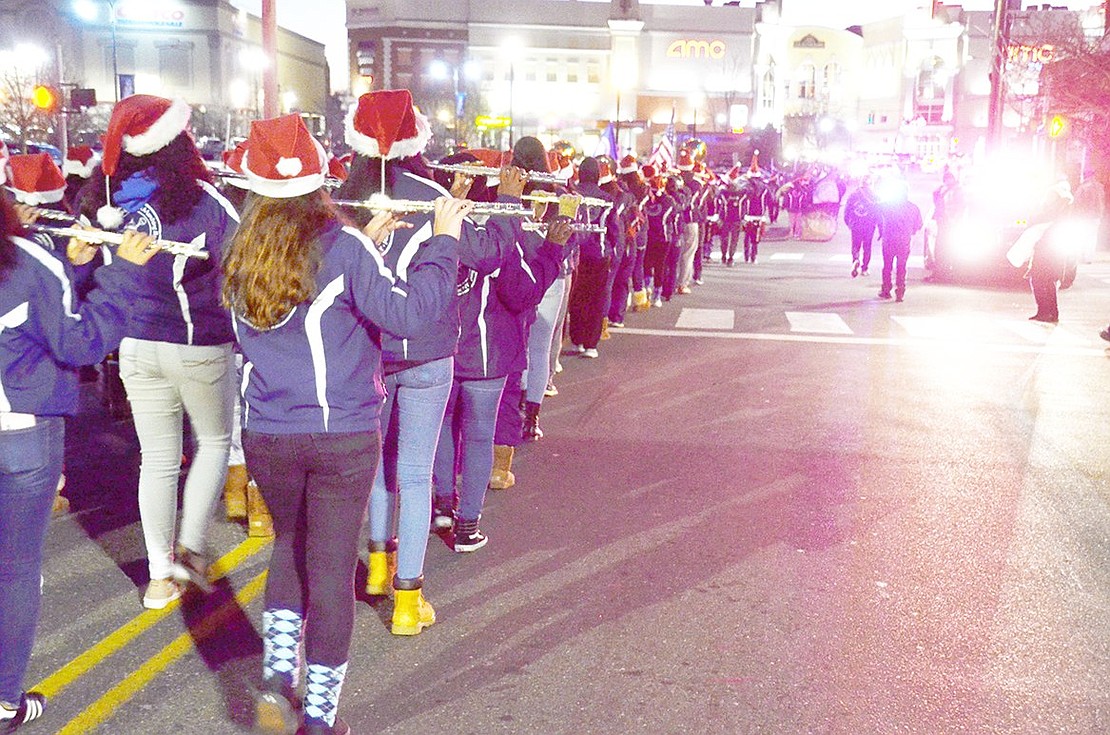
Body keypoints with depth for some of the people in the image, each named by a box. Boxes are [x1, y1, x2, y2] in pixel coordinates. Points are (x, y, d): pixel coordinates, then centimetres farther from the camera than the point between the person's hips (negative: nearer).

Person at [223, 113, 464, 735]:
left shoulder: (243, 253, 2)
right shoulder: (341, 246, -14)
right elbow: (408, 313, -20)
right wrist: (443, 239, -11)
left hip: (268, 436, 4)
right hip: (343, 436, -4)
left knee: (290, 544, 26)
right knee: (331, 568, 7)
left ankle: (277, 675, 16)